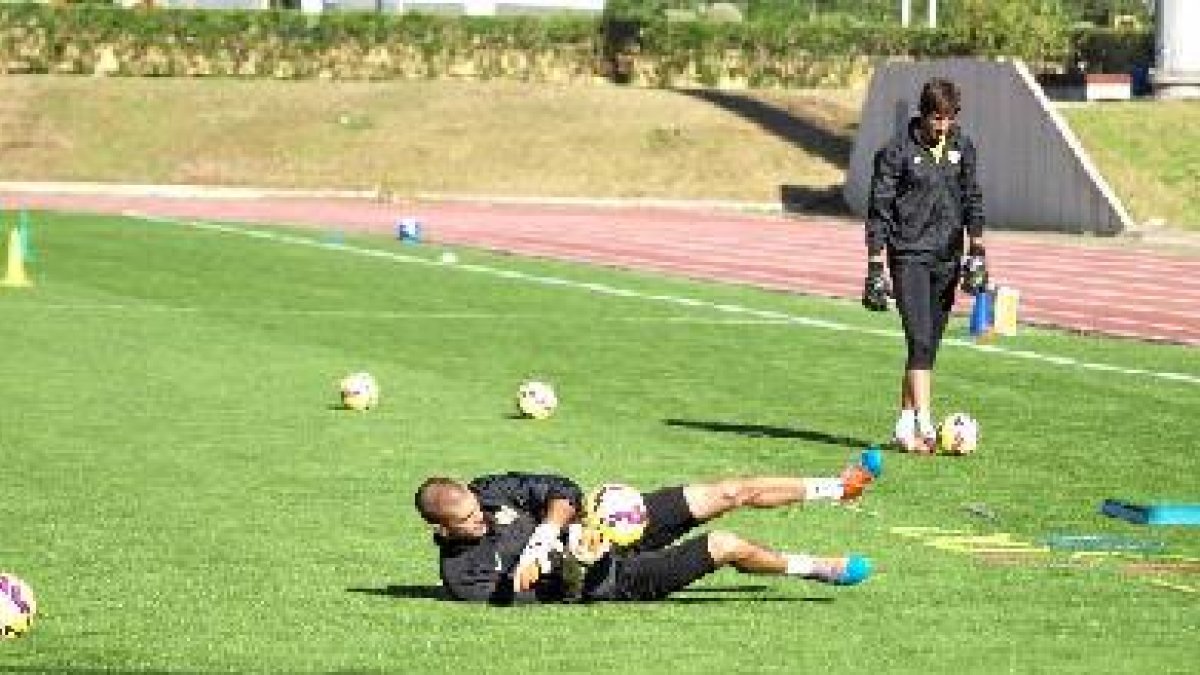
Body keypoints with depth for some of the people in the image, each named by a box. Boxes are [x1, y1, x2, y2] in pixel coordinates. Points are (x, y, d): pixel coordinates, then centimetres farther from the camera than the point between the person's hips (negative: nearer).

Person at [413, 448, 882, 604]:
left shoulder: (487, 491, -6)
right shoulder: (462, 575, -21)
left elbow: (562, 491, -5)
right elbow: (551, 599, -22)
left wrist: (537, 545, -20)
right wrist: (574, 563, -38)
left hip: (601, 526, 6)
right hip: (614, 580, -6)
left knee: (730, 493, 4)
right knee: (726, 546, -16)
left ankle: (837, 488, 23)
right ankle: (818, 570, 10)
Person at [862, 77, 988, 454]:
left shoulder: (962, 147, 7)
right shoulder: (898, 151, -7)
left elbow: (972, 200, 14)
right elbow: (879, 210, -6)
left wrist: (977, 254, 7)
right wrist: (876, 267, -10)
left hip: (947, 259, 5)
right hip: (909, 255, -5)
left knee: (929, 346, 7)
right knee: (920, 341, -16)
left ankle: (905, 426, 15)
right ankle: (924, 426, -23)